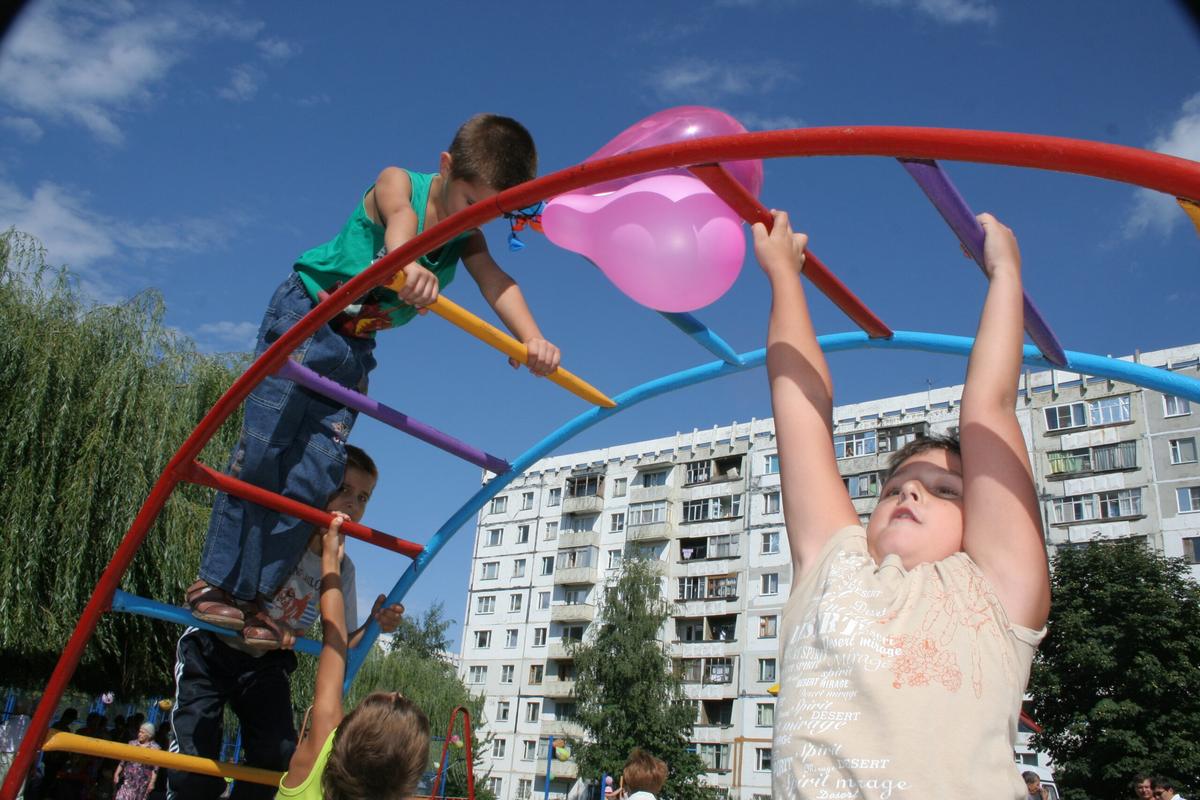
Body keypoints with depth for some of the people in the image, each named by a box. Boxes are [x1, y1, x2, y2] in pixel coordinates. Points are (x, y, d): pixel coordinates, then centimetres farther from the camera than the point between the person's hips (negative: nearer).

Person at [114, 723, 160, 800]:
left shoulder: (154, 747, -6)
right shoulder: (133, 743, 4)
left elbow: (155, 768, -7)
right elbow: (123, 761, 9)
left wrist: (152, 782, -11)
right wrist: (117, 774, 5)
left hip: (142, 782, -2)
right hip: (128, 779, 2)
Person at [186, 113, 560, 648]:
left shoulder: (467, 238, -2)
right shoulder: (397, 182, -15)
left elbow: (496, 284, -20)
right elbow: (400, 220, -39)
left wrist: (532, 340, -41)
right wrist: (409, 265, -63)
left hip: (355, 348, 5)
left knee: (315, 475, -4)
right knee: (263, 452, -10)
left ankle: (255, 596, 5)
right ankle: (215, 582, 2)